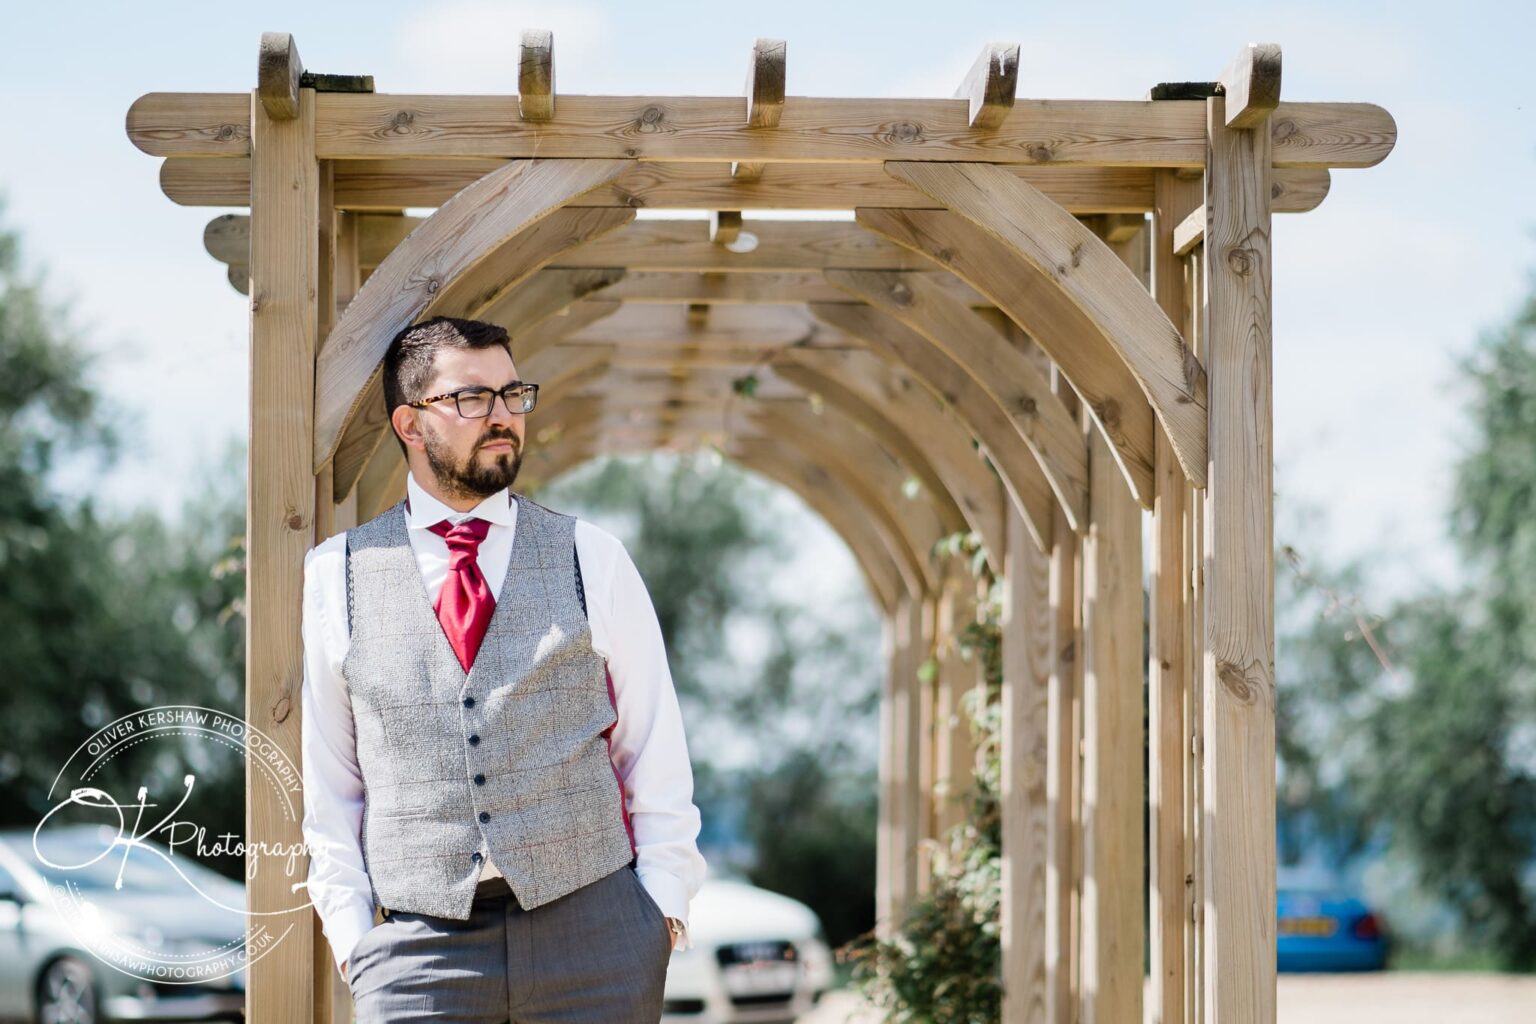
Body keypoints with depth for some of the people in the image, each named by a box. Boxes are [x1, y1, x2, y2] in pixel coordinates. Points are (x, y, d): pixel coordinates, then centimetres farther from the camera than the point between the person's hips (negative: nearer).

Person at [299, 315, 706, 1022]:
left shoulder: (591, 558, 7)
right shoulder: (338, 573, 7)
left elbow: (655, 751, 8)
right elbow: (328, 778, 10)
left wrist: (663, 904, 0)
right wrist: (350, 928, 3)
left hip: (594, 934, 0)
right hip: (418, 941, 0)